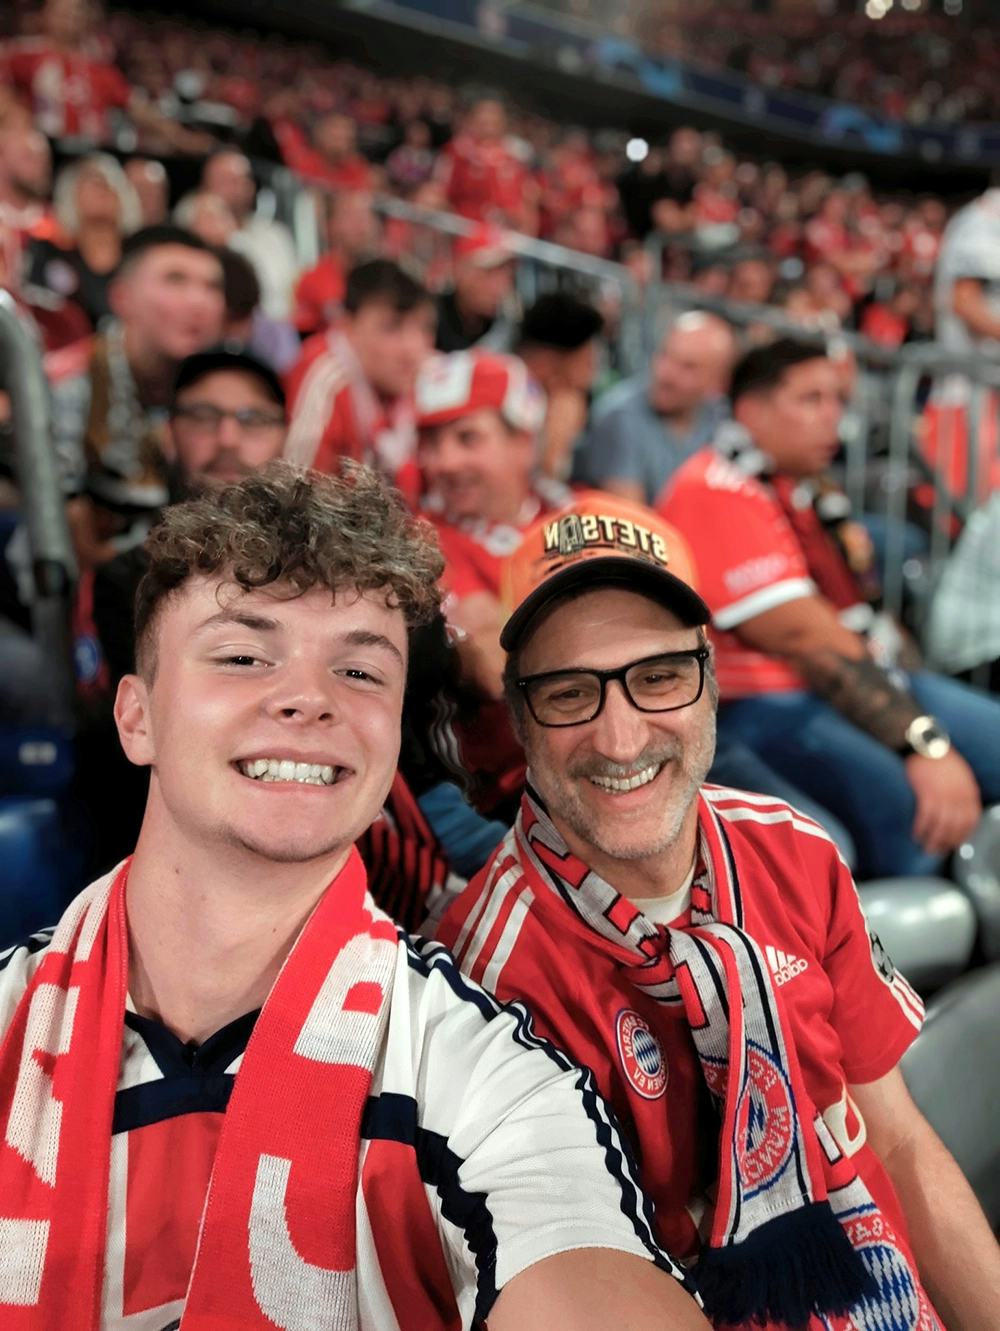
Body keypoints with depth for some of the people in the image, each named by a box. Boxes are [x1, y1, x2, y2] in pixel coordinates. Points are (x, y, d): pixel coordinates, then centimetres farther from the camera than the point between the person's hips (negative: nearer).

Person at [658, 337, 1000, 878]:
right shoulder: (715, 491, -13)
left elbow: (863, 616, 17)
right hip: (762, 708, -10)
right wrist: (925, 743, -25)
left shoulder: (804, 488, 17)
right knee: (919, 810, -31)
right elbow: (801, 635, -22)